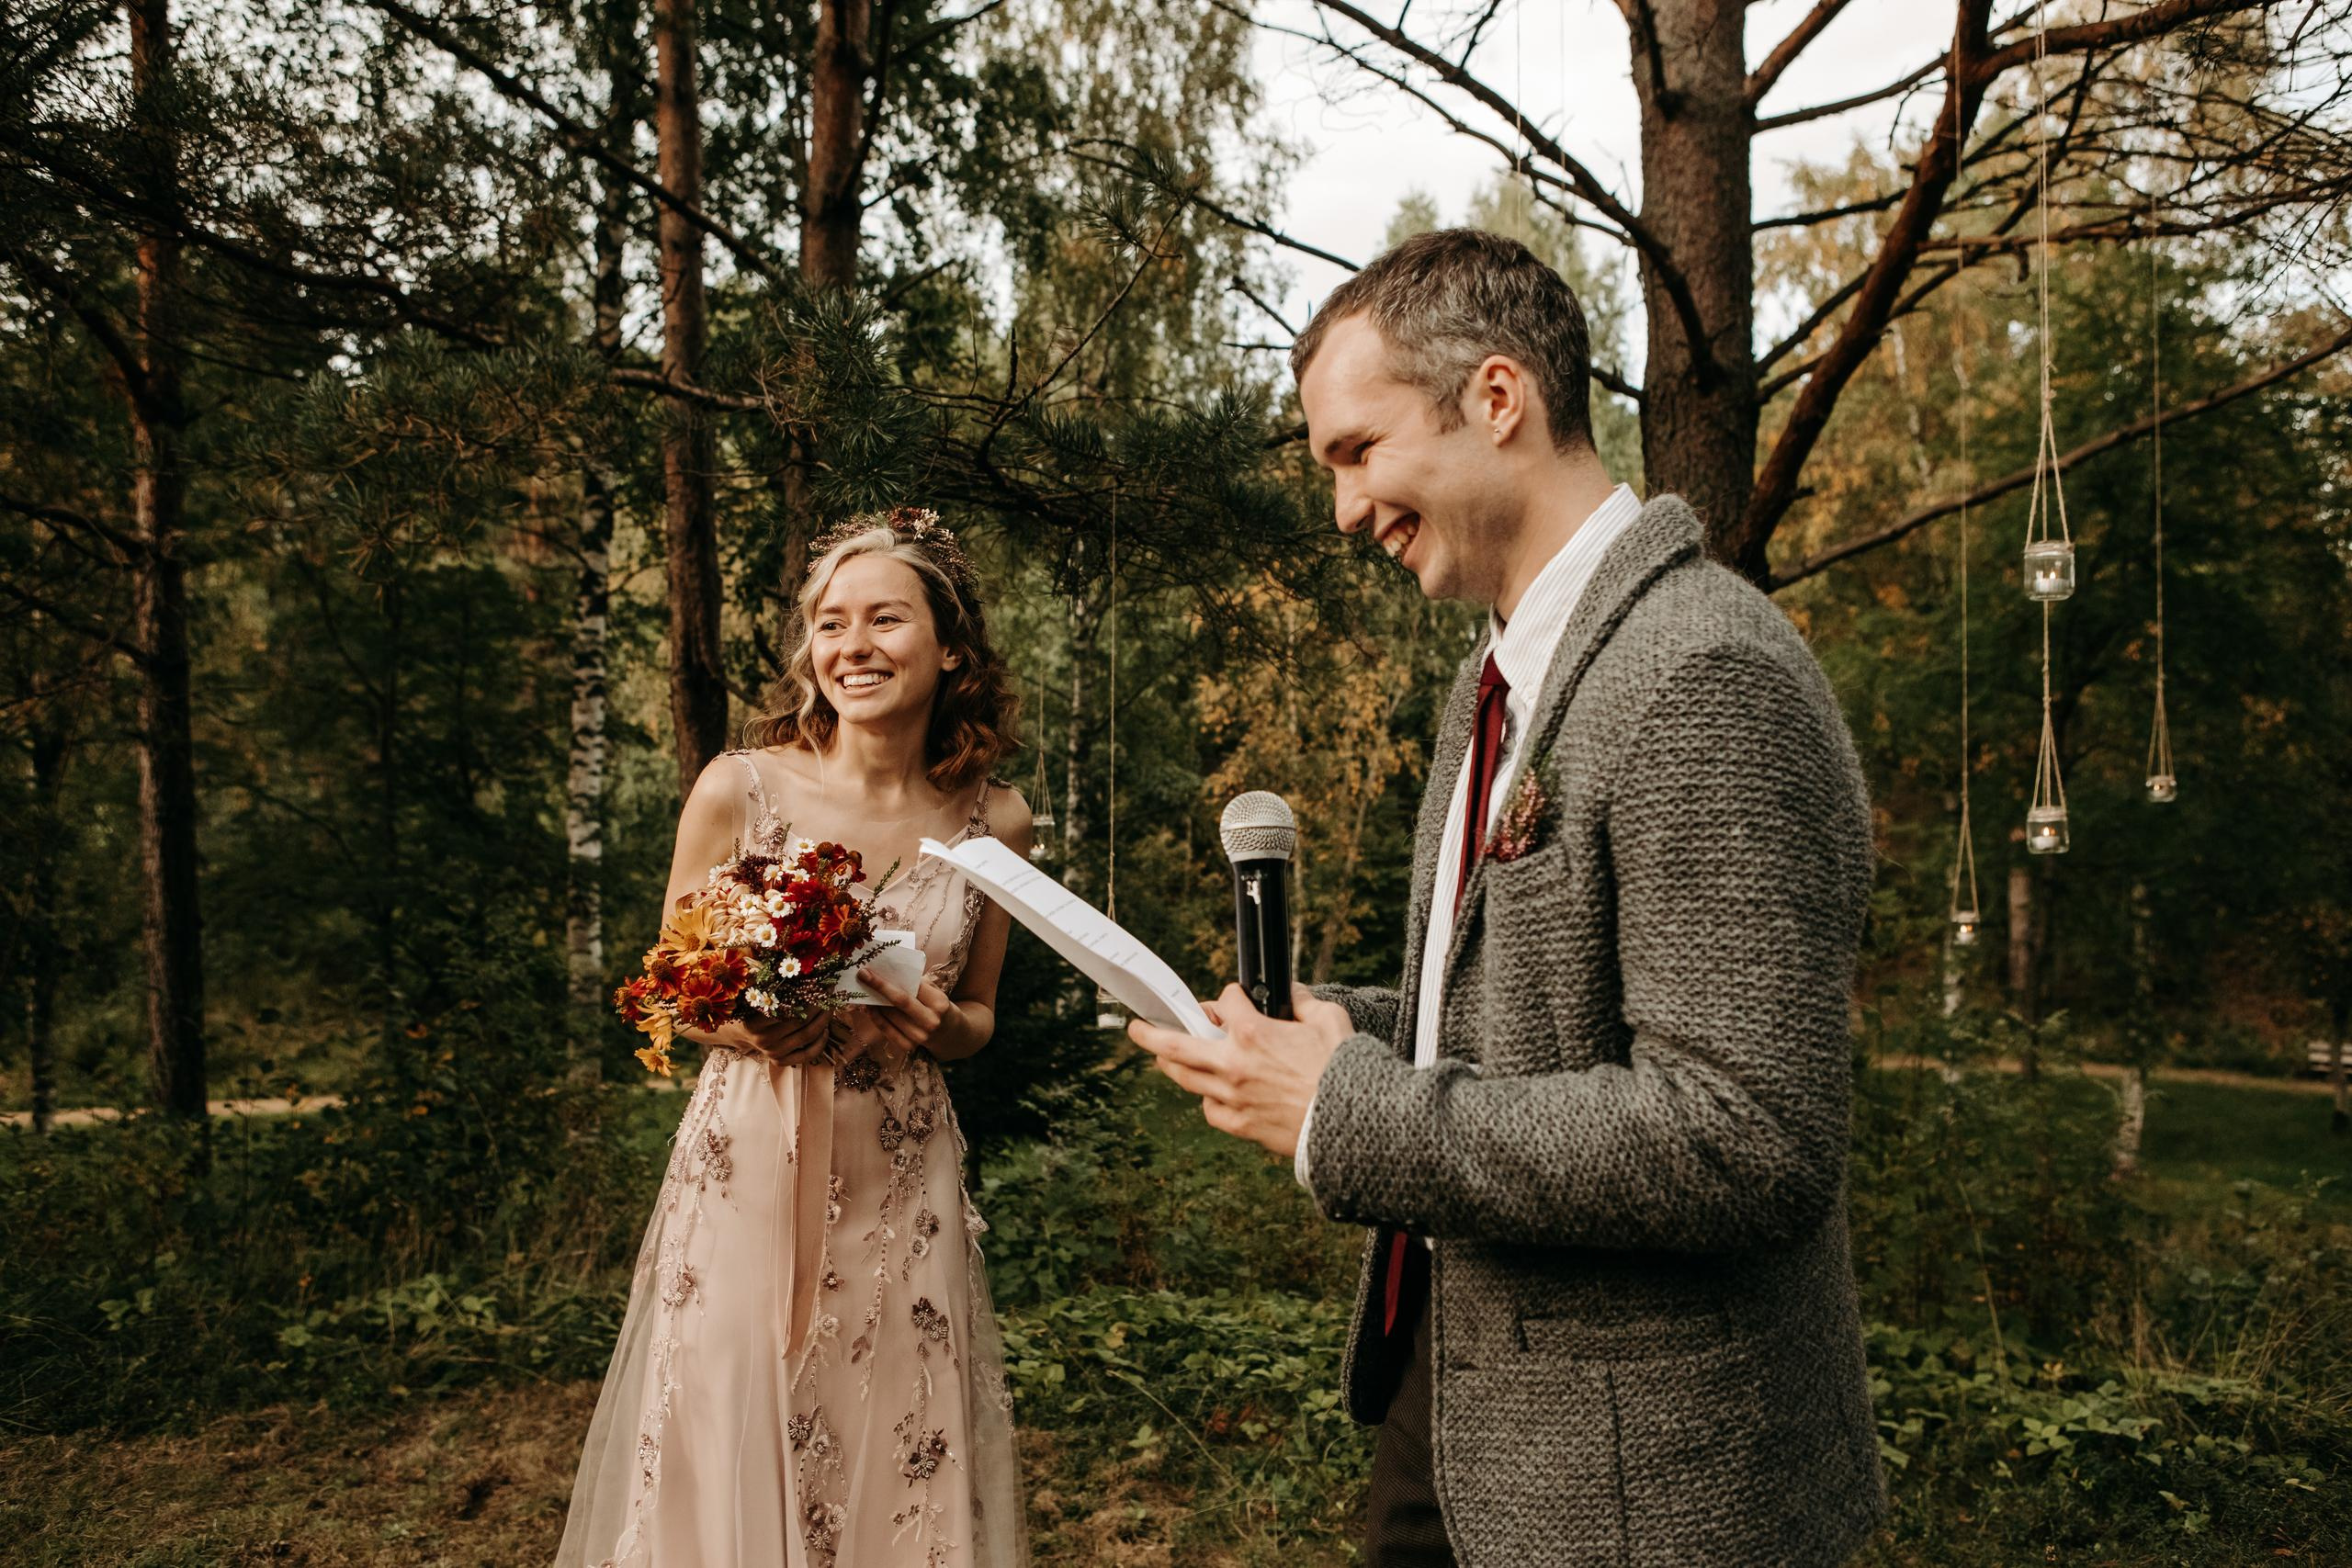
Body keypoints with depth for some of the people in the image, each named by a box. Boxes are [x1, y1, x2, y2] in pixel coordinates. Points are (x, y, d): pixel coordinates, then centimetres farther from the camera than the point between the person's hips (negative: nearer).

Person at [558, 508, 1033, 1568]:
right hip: (748, 1172, -1)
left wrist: (935, 1025, -11)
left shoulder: (993, 821, -1)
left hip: (902, 1192, 2)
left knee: (898, 1481, 10)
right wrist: (750, 1022, -17)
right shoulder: (737, 790, -7)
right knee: (727, 1468, 8)